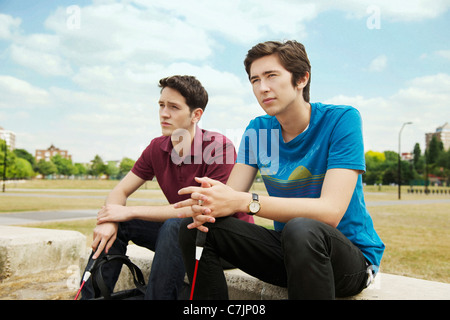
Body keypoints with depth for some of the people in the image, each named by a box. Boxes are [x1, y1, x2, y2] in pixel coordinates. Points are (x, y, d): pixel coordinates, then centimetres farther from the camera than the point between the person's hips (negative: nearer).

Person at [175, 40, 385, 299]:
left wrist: (245, 202, -34)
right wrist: (207, 203, -29)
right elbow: (233, 195, -4)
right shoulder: (258, 130, 3)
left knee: (302, 229, -39)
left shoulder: (342, 119, -14)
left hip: (353, 255, -4)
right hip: (286, 248, 5)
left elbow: (330, 212, -26)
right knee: (194, 227, -12)